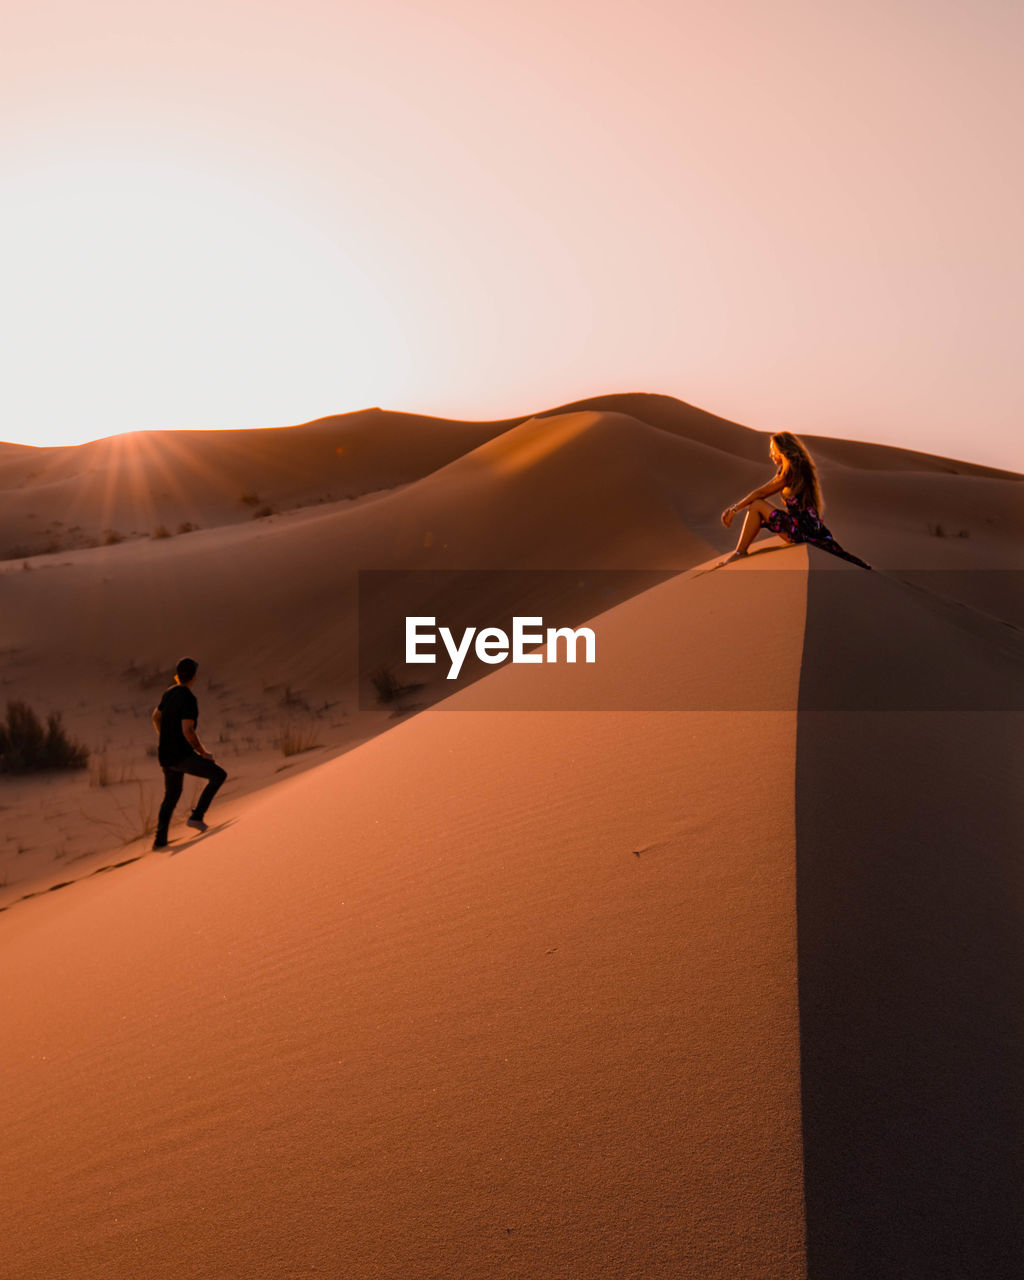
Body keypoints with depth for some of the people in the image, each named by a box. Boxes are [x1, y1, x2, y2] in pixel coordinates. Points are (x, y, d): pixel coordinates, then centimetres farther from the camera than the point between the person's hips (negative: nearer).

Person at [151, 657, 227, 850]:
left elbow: (156, 717, 26)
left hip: (166, 756, 9)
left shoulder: (169, 693, 11)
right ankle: (197, 816, -1)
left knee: (172, 794, 23)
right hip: (182, 755, -9)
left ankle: (160, 840, 23)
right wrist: (203, 753, -13)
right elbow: (188, 731, -27)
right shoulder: (189, 698, -18)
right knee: (219, 774, 3)